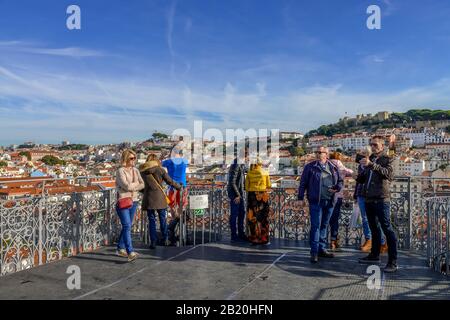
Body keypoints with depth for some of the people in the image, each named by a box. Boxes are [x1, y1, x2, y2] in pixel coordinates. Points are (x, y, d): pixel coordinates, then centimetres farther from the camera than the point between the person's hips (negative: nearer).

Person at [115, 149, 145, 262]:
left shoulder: (135, 170, 11)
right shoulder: (120, 171, -8)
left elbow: (142, 185, 3)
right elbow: (127, 186, -18)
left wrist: (132, 187, -12)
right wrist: (137, 184, -2)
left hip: (133, 201, 7)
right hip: (123, 201, -7)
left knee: (127, 226, 14)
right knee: (127, 226, -12)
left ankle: (120, 248, 28)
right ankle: (130, 252, -15)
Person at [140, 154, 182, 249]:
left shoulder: (142, 171, 2)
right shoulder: (160, 170, -4)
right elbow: (170, 181, 1)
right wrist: (179, 187, 16)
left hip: (148, 198, 2)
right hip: (159, 197, -2)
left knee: (151, 220, 8)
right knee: (162, 219, 11)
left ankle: (153, 242, 10)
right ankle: (165, 240, 18)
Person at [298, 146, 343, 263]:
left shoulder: (333, 168, 10)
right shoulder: (310, 167, -1)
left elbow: (340, 181, 18)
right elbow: (303, 183, 0)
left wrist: (337, 188, -4)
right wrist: (301, 198, -4)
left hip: (329, 202, 4)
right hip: (316, 201, -4)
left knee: (324, 226, 13)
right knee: (315, 226, -6)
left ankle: (322, 249, 25)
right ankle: (314, 252, 2)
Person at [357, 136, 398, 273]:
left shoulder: (387, 159, -1)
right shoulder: (370, 159, 18)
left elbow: (389, 174, -22)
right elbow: (362, 179, 21)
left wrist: (371, 165, -32)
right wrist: (355, 176, -1)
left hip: (381, 199, -7)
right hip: (369, 199, 7)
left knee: (387, 229, -6)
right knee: (374, 228, 16)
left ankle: (393, 261, -3)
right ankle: (374, 255, 28)